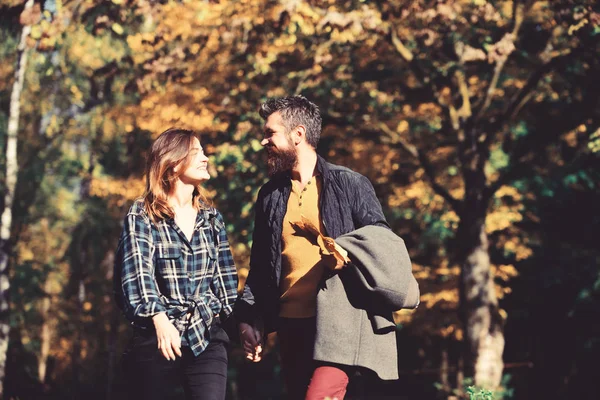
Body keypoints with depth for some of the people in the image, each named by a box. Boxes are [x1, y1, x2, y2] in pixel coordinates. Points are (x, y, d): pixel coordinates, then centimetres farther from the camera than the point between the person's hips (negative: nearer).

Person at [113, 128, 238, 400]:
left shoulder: (211, 217, 13)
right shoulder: (141, 215, -2)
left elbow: (224, 275, 15)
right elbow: (138, 275, -15)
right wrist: (160, 320, -30)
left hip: (207, 337, 3)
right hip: (156, 338, -3)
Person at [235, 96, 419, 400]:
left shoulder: (349, 185, 1)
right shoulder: (270, 194, 14)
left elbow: (382, 245, 1)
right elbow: (260, 266, 17)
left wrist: (344, 250, -18)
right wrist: (249, 319, 9)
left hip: (338, 323, -5)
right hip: (291, 325, 5)